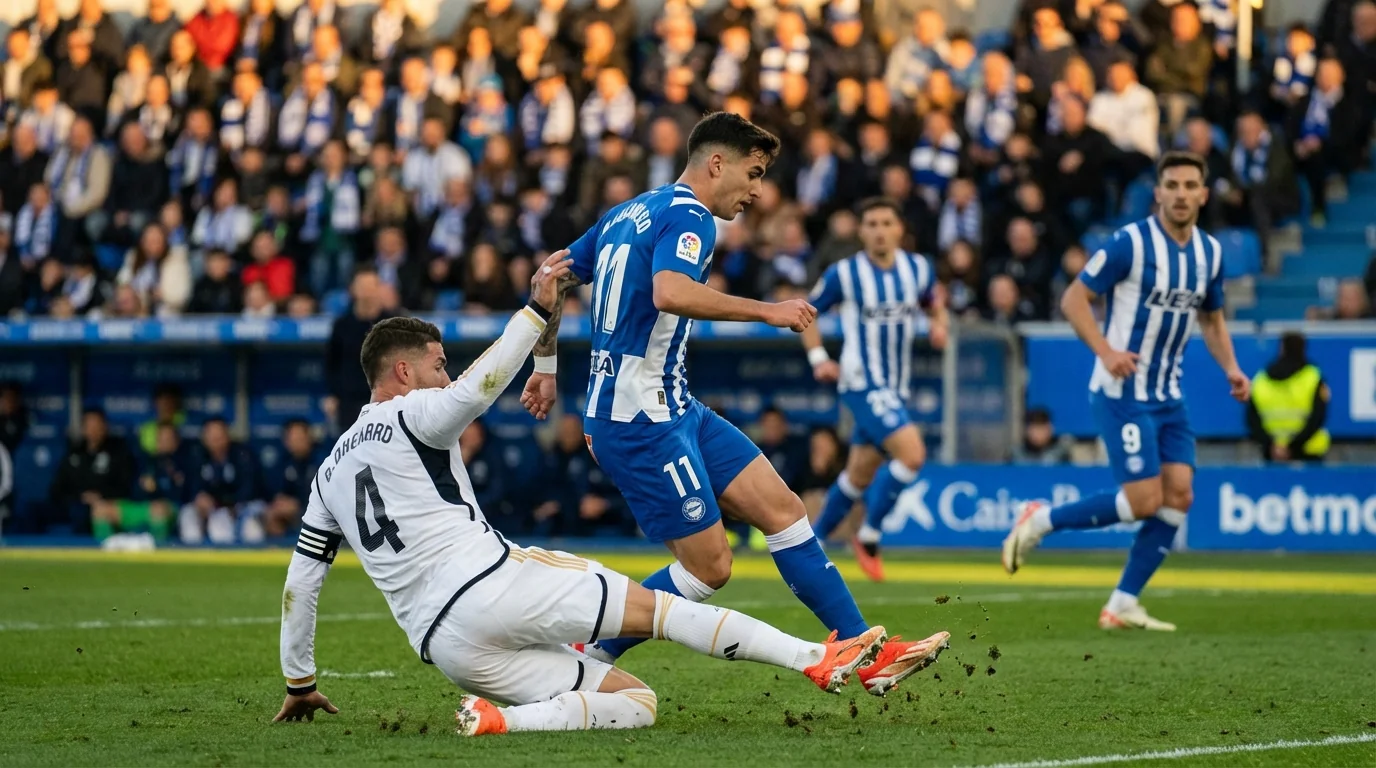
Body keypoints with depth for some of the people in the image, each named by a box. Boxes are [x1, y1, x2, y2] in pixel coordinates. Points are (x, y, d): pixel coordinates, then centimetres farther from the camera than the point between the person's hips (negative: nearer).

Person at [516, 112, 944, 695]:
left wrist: (545, 368, 31)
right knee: (708, 566, -7)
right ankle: (585, 661, 4)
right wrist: (767, 311, -26)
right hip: (642, 420, -10)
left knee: (783, 510, 5)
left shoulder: (629, 213, 17)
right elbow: (670, 293, -33)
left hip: (674, 409, 10)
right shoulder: (687, 216, -12)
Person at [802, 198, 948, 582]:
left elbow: (933, 300, 21)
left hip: (897, 387, 6)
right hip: (862, 383, -6)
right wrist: (818, 357, -7)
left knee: (859, 476, 13)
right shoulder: (844, 274, -10)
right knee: (912, 454, -22)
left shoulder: (919, 269, 2)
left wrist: (939, 324, -1)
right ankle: (868, 536, -6)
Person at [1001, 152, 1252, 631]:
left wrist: (1231, 368, 5)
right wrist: (1105, 350, -25)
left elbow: (1212, 319, 22)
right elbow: (1074, 298, -11)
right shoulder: (1132, 243, -13)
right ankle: (1038, 522, 6)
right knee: (1144, 500, -13)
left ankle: (1123, 606, 3)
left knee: (1178, 496, -4)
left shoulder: (1210, 252, 7)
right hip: (1122, 392, -7)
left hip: (1168, 395, 7)